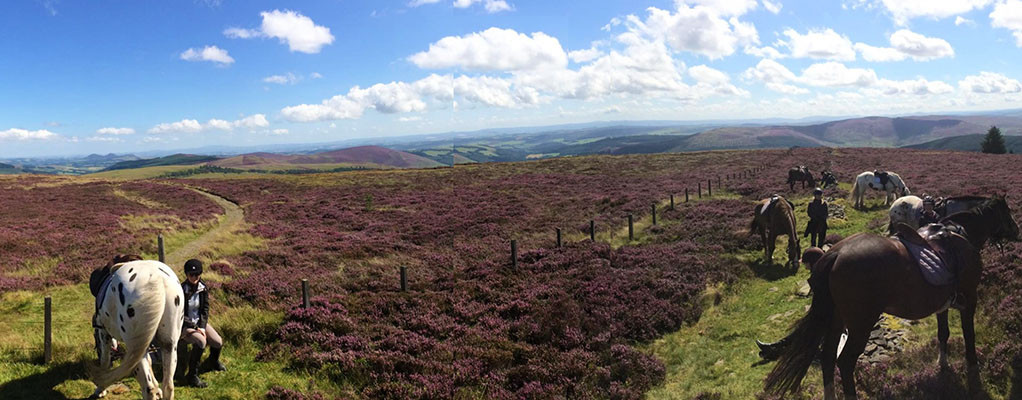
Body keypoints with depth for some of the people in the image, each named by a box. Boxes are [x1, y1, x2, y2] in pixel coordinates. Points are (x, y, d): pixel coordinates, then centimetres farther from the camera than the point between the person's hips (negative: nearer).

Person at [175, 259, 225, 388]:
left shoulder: (203, 288, -4)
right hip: (183, 325, -5)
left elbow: (205, 309, 0)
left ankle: (212, 362, 25)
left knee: (218, 343, -11)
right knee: (201, 341, -32)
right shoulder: (181, 290, -19)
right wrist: (194, 327, -21)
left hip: (200, 322, 5)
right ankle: (192, 376, -18)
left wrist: (202, 326, -13)